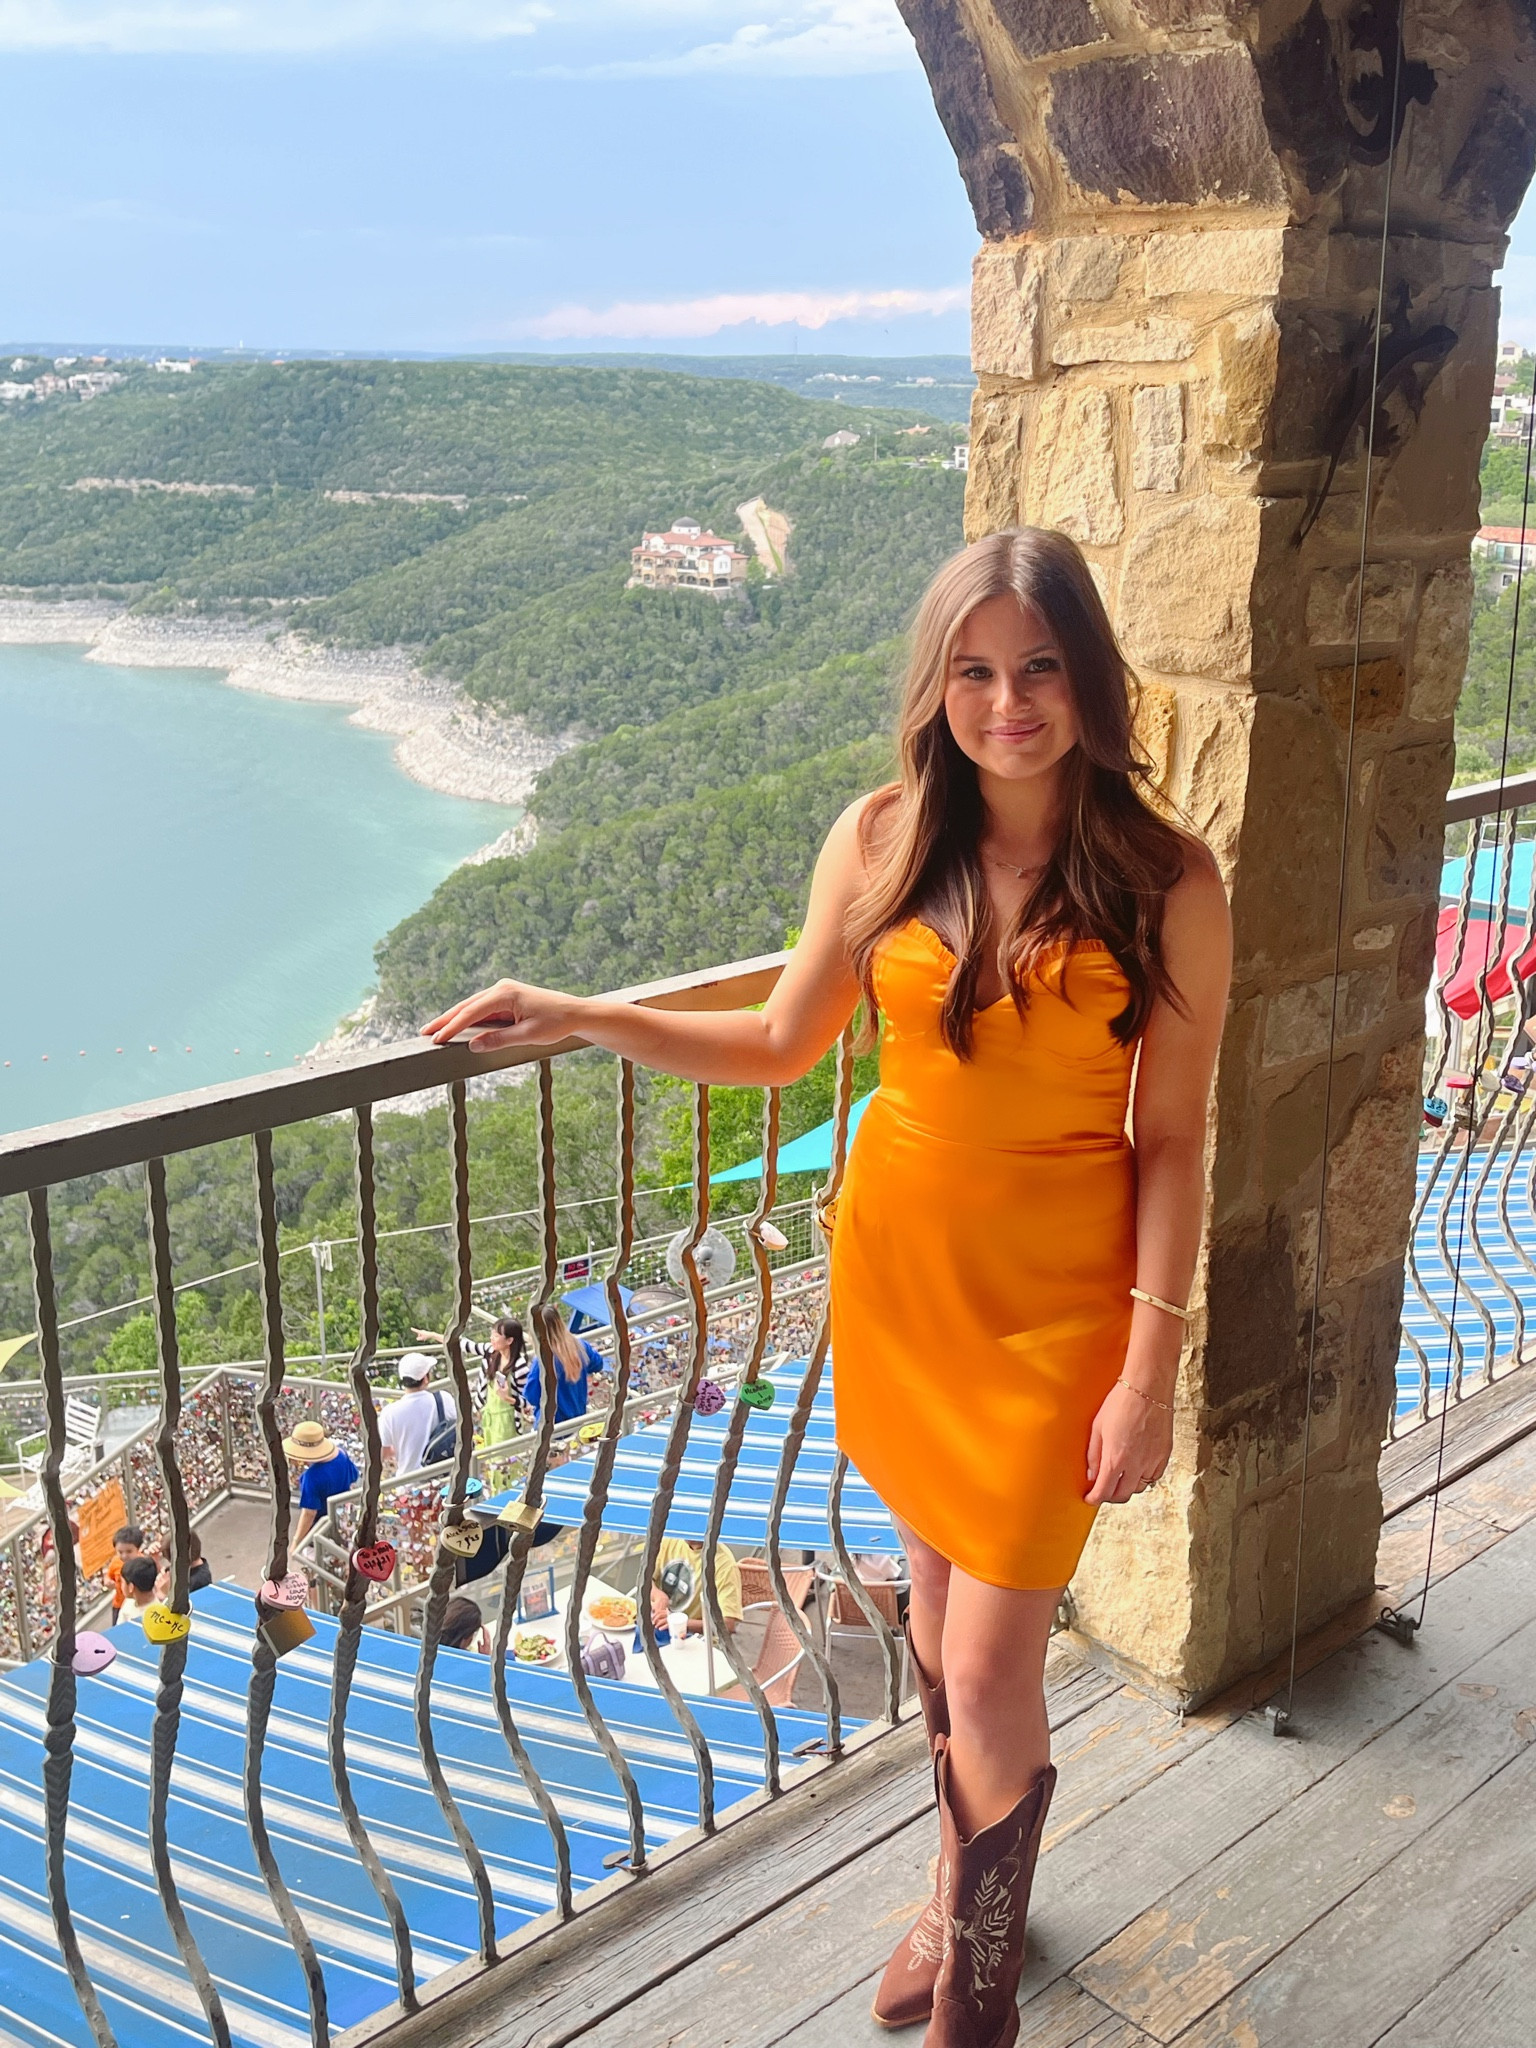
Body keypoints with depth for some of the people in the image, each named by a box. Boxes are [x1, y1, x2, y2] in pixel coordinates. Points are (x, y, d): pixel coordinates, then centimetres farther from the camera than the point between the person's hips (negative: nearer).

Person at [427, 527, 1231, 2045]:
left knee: (987, 1670, 1)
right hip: (899, 1260, 4)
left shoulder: (1165, 882, -13)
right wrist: (580, 1018, -3)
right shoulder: (882, 841, -5)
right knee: (937, 1584, 21)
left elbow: (1169, 1142, -9)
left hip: (1054, 1293, -3)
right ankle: (969, 1886, 47)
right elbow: (779, 1045, 5)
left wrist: (1150, 1366, -11)